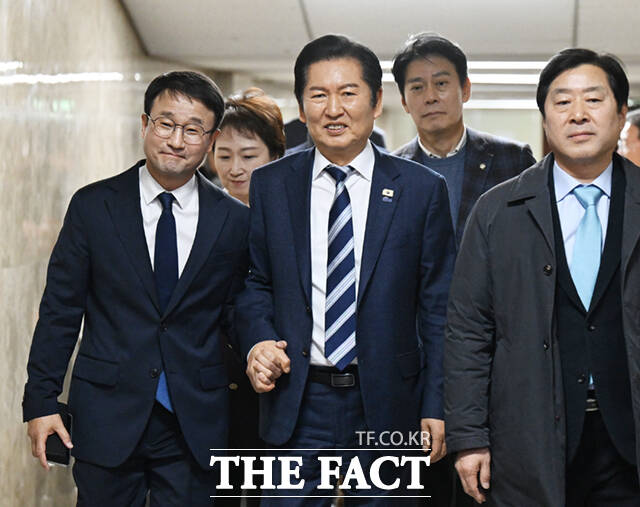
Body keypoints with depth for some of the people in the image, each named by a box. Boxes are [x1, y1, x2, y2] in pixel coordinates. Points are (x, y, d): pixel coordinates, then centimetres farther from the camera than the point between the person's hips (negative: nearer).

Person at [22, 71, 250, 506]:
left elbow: (236, 313, 9)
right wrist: (41, 401, -2)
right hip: (107, 413, 0)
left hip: (196, 420, 1)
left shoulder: (235, 220, 2)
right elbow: (60, 309, 0)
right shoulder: (92, 207, 0)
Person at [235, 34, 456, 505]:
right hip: (297, 402, 1)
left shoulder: (423, 189, 0)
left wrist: (437, 409, -3)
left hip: (387, 408, 0)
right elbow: (256, 283, 13)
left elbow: (438, 308, 0)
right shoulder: (270, 185, 6)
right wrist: (258, 340, -8)